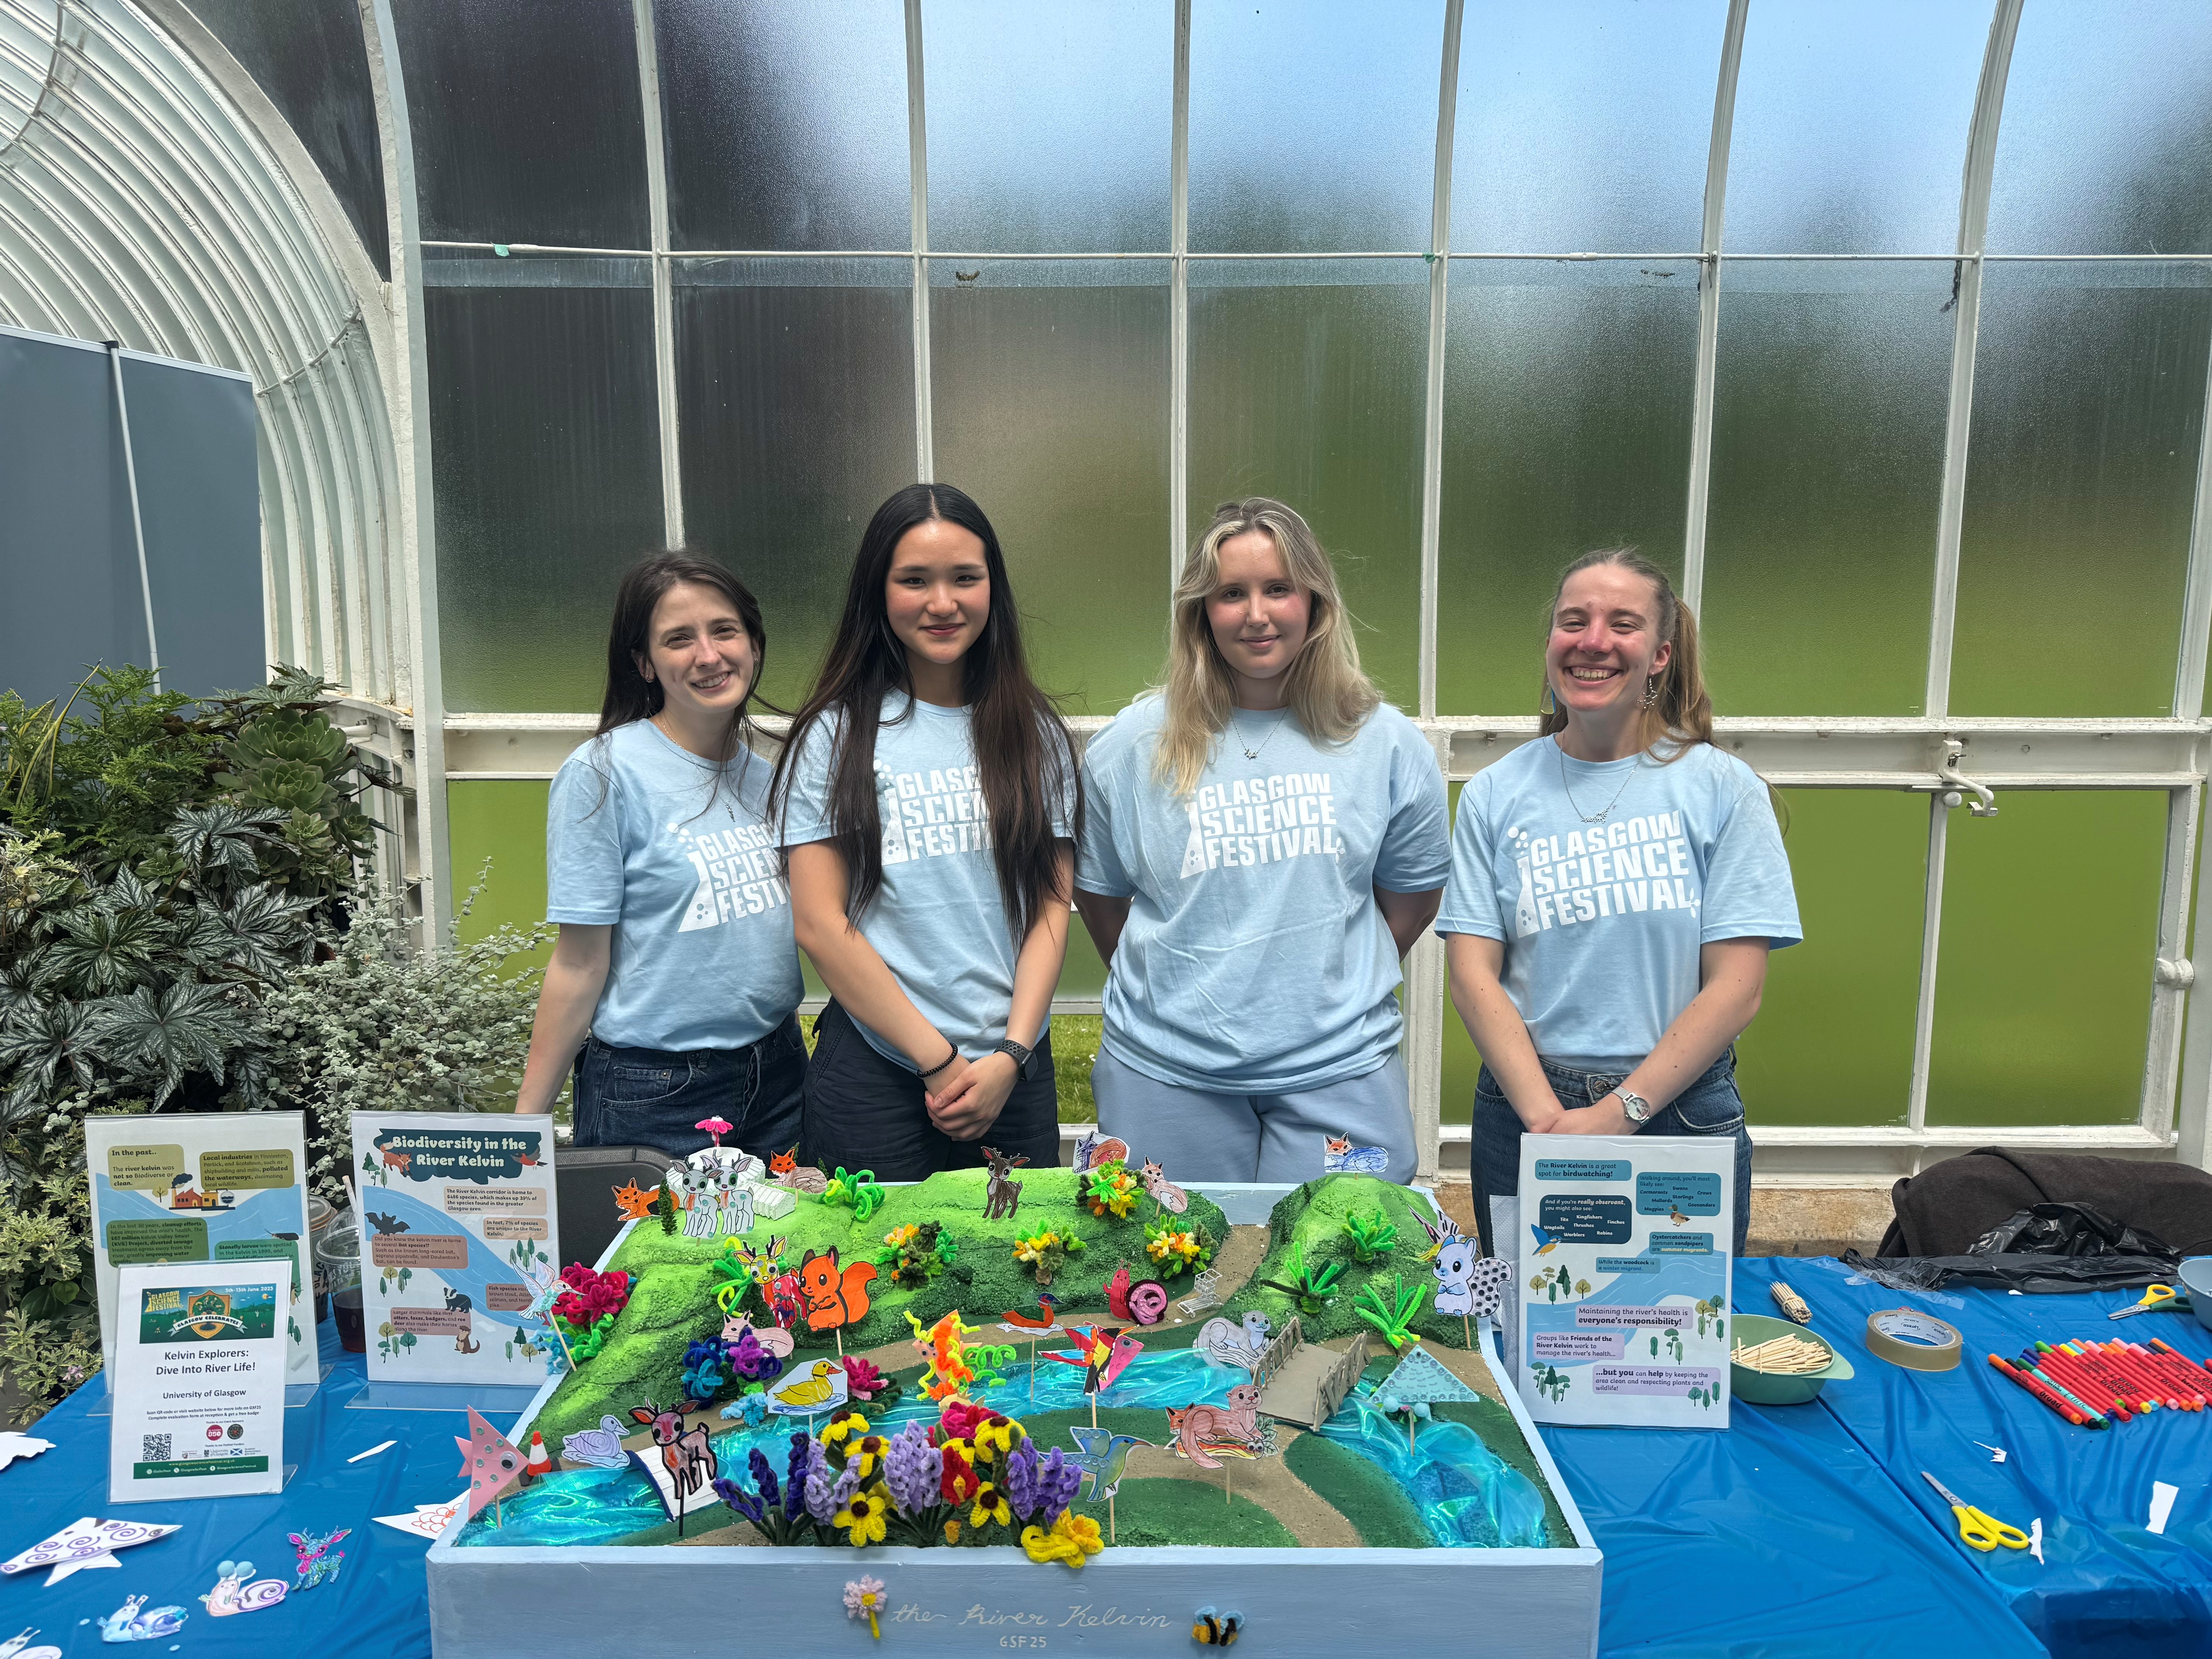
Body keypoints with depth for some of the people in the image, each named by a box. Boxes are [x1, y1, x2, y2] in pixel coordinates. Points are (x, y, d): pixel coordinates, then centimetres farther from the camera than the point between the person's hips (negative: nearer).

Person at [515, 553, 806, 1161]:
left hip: (777, 1074, 6)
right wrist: (525, 1126, -11)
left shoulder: (764, 775, 5)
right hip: (653, 1096, -5)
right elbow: (580, 963, -12)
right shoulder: (602, 774, -12)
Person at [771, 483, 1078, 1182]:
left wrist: (1010, 1057, -9)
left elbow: (1051, 906, 3)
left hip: (1014, 1070, 2)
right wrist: (939, 1059, -9)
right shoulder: (835, 736, -1)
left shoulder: (1035, 735, 6)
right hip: (874, 1068, -2)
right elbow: (819, 923, -6)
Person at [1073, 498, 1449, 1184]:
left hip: (1338, 1072, 1)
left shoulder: (1388, 744, 1)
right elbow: (1100, 891, 10)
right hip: (1167, 1074, 0)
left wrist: (1338, 986, 7)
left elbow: (1412, 894, 11)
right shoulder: (1131, 746, 0)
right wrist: (1164, 991, 8)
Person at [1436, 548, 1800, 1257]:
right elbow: (1473, 975, -4)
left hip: (1683, 1114, -1)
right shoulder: (1495, 794, 2)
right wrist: (1547, 1118, -15)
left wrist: (1617, 1114, -14)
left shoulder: (1722, 788, -2)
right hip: (1524, 1113, 1)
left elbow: (1736, 988, -7)